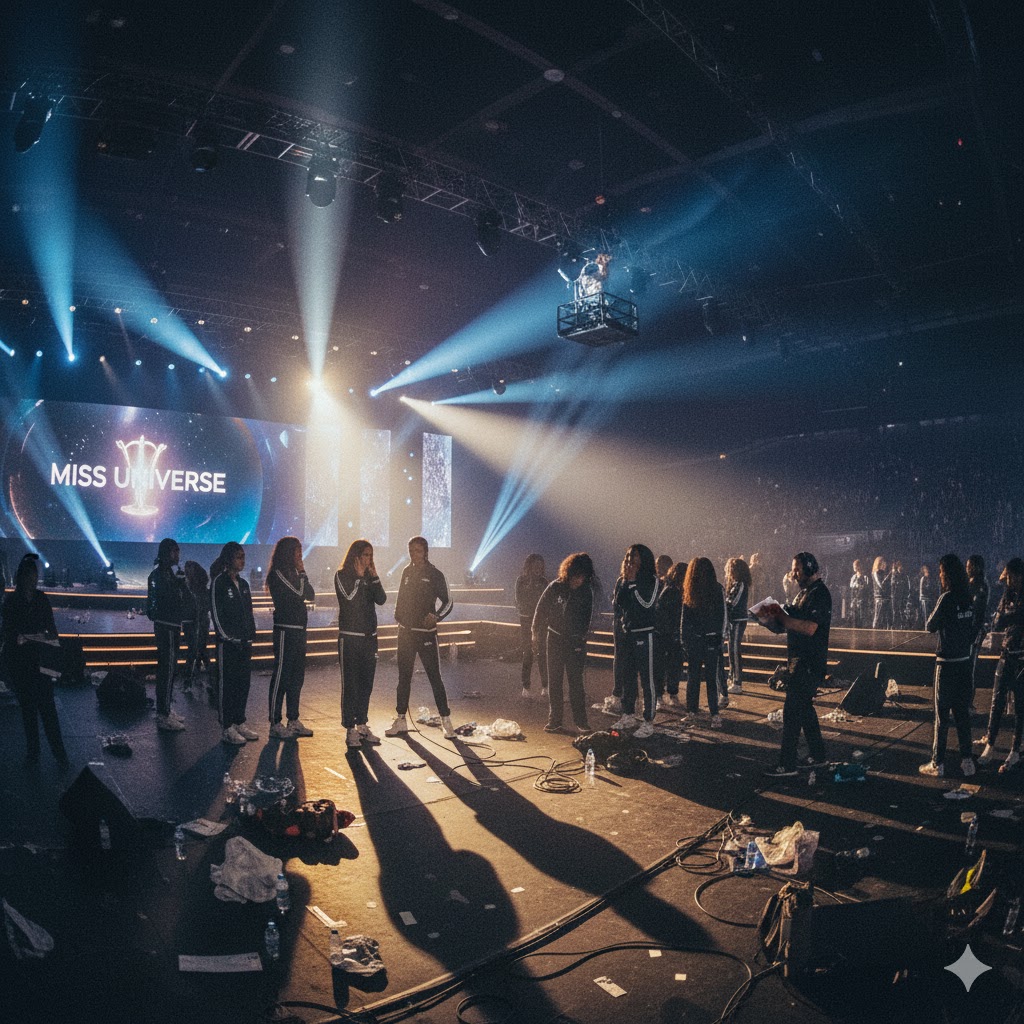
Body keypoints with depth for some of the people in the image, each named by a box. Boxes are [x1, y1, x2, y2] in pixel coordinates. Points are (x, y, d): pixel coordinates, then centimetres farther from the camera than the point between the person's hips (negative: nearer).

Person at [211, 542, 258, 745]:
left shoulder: (243, 584, 14)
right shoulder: (219, 583, -8)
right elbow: (216, 613, -12)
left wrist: (250, 636, 9)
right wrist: (227, 637, -14)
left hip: (244, 642, 7)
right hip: (228, 643, -7)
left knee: (243, 683, 9)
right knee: (227, 684, -1)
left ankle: (240, 723, 18)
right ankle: (227, 728, 4)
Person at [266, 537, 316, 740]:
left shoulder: (293, 573, 16)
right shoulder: (278, 573, -10)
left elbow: (310, 595, 11)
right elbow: (299, 593, -18)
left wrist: (302, 574, 4)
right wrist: (302, 573, -5)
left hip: (299, 629, 9)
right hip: (285, 629, -9)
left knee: (297, 676, 11)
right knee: (281, 676, -5)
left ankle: (293, 721, 19)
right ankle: (275, 724, 0)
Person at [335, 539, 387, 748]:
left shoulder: (369, 576, 13)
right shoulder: (342, 575, -3)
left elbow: (381, 599, 1)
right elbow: (349, 598, -18)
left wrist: (374, 577, -7)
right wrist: (359, 576, -13)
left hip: (369, 637, 6)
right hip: (349, 637, -6)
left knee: (366, 684, 9)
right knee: (350, 684, -5)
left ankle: (362, 725, 17)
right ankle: (350, 729, -1)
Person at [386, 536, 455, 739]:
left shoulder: (435, 574, -6)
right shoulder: (407, 572, 9)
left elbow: (447, 602, -5)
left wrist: (436, 616, -22)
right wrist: (398, 615, 7)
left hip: (426, 633, -5)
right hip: (406, 631, 5)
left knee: (434, 677, -5)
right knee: (404, 677, 11)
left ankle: (446, 721, 2)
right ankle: (401, 721, 20)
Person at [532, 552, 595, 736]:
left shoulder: (586, 591, -2)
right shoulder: (555, 587, -6)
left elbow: (587, 617, 8)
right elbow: (541, 610, 0)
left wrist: (582, 636, 0)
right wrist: (536, 634, 0)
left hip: (576, 642, 0)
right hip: (554, 639, 0)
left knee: (576, 682, -4)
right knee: (554, 682, 6)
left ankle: (580, 721, 1)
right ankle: (554, 720, 13)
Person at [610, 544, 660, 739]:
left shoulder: (652, 580, -7)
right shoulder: (621, 581, 10)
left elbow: (647, 604, -20)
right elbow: (617, 606, 13)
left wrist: (632, 582, -18)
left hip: (644, 635, -6)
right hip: (625, 634, 6)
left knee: (647, 679, -3)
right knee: (626, 677, 13)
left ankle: (648, 722, 2)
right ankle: (628, 716, 26)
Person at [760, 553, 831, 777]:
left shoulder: (819, 593, -16)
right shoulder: (804, 592, 16)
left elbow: (809, 628, -26)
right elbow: (794, 622, 18)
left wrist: (782, 617, -18)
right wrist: (775, 617, 0)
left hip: (809, 663, -10)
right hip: (799, 660, 10)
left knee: (792, 710, -8)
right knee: (804, 707, 16)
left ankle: (787, 763, -3)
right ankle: (817, 755, 27)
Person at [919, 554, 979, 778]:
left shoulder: (947, 598, -17)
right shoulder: (970, 599, 4)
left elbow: (930, 627, -9)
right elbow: (974, 628, 12)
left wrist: (932, 616, 7)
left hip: (947, 663, -6)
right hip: (965, 661, 6)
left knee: (942, 714, 1)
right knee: (962, 713, 13)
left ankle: (937, 763, 7)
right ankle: (967, 761, 16)